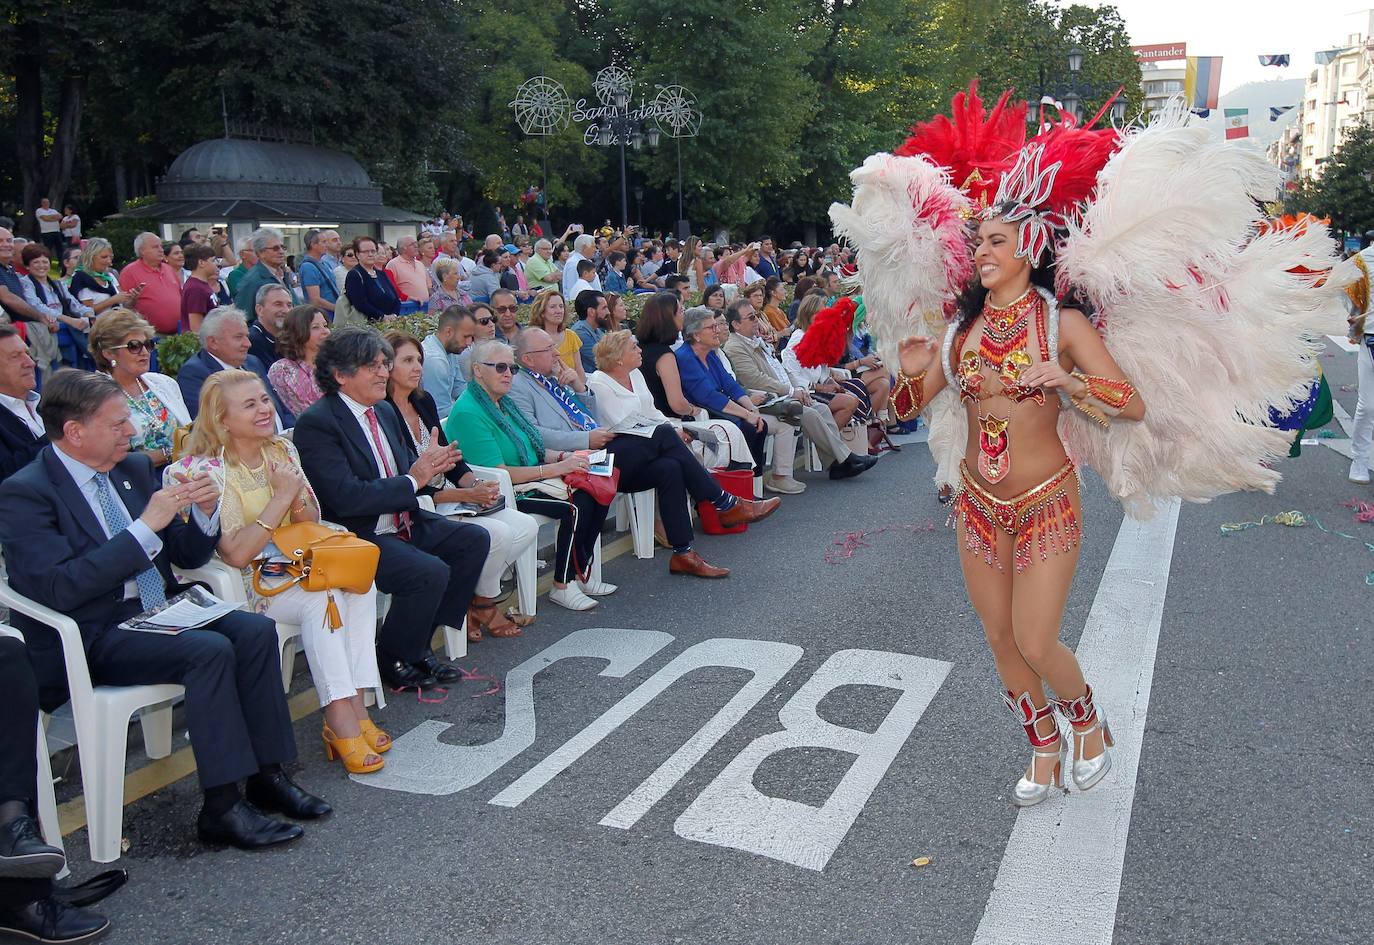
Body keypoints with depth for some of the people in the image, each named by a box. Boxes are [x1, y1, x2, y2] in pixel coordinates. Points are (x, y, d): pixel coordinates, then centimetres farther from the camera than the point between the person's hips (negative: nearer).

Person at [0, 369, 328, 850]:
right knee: (210, 649, -28)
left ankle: (266, 776, -11)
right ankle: (222, 807, -21)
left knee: (255, 630, -17)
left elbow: (187, 555, 15)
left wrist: (205, 513, -7)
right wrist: (146, 527, -24)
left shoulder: (134, 469, 10)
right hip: (90, 639, -7)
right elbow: (58, 589, -23)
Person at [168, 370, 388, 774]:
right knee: (321, 600, -31)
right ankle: (341, 719, -27)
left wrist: (297, 498, -11)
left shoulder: (282, 450, 6)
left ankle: (355, 706, -22)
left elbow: (311, 524, 12)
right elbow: (236, 554, -19)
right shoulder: (209, 471, -13)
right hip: (246, 584, -6)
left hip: (294, 569, 6)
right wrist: (281, 498, -20)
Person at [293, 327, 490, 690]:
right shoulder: (315, 423, -15)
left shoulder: (385, 412, 12)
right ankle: (391, 660, -1)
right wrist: (413, 479, -20)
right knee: (431, 572, -26)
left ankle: (419, 642, 5)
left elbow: (405, 468, 18)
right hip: (355, 536, -9)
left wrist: (428, 464, -7)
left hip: (403, 523, 9)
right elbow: (345, 497, -24)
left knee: (474, 539, 0)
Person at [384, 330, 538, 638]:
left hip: (449, 496, 9)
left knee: (527, 527, -5)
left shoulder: (424, 401, 11)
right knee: (497, 533, -24)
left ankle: (470, 597, 3)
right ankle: (483, 606, 3)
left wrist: (476, 484, -6)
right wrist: (466, 495, -21)